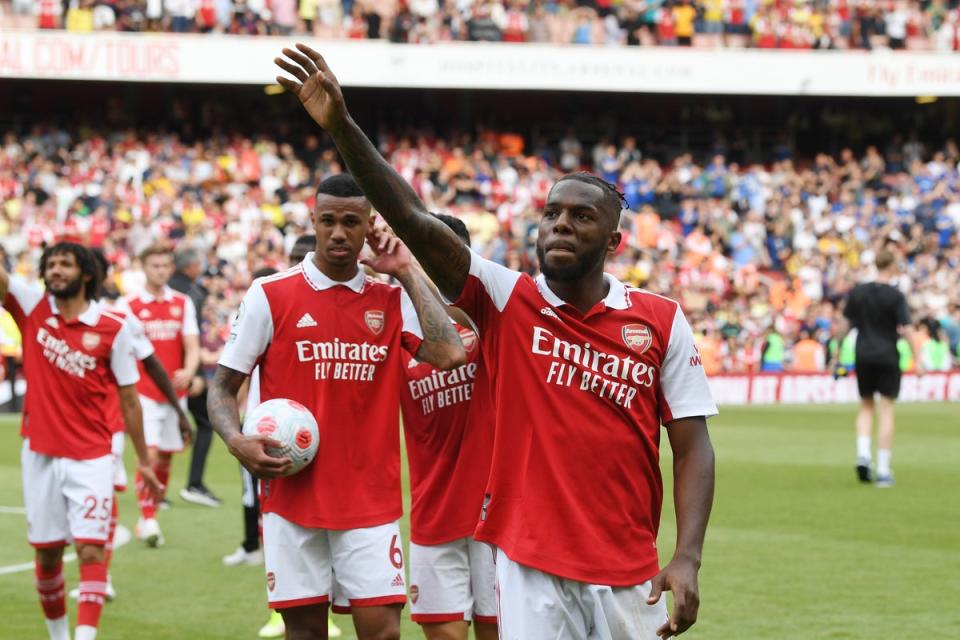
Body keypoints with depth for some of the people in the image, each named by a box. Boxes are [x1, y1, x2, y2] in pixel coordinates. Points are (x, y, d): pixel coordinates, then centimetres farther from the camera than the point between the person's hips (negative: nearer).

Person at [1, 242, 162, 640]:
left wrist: (143, 460, 4)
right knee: (47, 552, 8)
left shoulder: (113, 328, -4)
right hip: (40, 454, 2)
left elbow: (128, 398, 2)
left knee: (91, 550, -12)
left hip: (90, 458, -2)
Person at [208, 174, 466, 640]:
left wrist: (406, 273, -4)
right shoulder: (270, 295, 0)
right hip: (292, 494, -1)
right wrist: (237, 442, -17)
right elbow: (223, 386, 3)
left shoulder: (392, 300, 7)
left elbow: (449, 355, -10)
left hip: (372, 497, 1)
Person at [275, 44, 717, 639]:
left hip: (629, 577, 1)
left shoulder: (662, 321, 2)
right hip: (530, 568, -1)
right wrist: (342, 127, -22)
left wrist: (687, 560, -11)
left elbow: (693, 447, 2)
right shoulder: (507, 300, 1)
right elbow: (414, 220, -10)